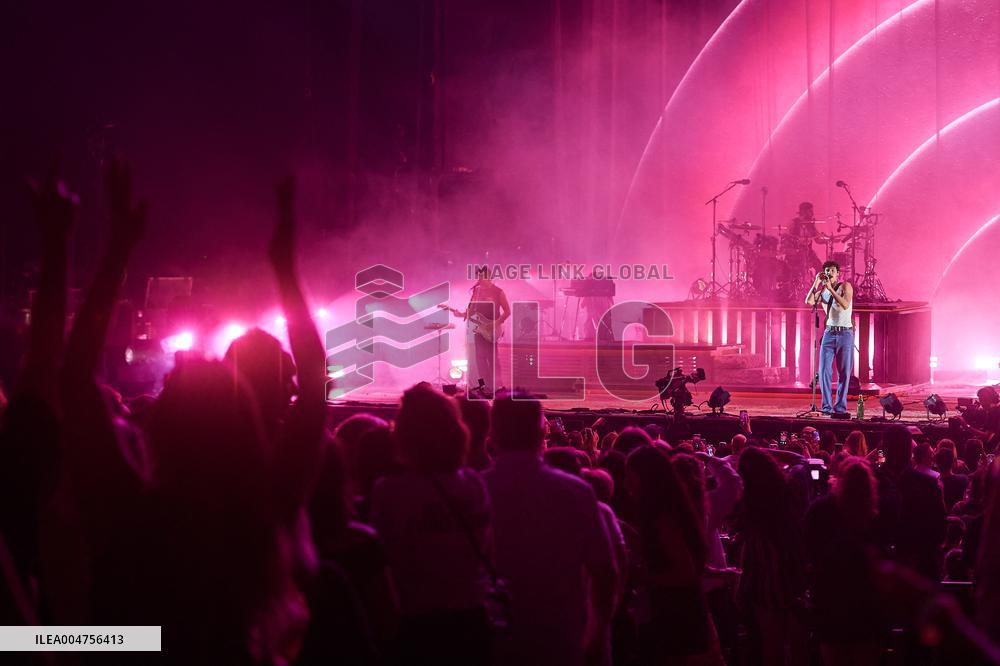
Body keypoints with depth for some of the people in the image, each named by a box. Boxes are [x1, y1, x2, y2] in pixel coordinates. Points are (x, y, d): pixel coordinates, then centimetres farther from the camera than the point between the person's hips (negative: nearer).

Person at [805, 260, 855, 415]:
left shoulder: (846, 286, 0)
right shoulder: (822, 291, 11)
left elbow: (846, 305, -17)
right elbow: (809, 301, -7)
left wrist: (831, 289, -18)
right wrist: (817, 282, -7)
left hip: (845, 333, -3)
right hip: (829, 333, 3)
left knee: (844, 372, -1)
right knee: (824, 371, -6)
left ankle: (840, 406, 5)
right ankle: (827, 406, -4)